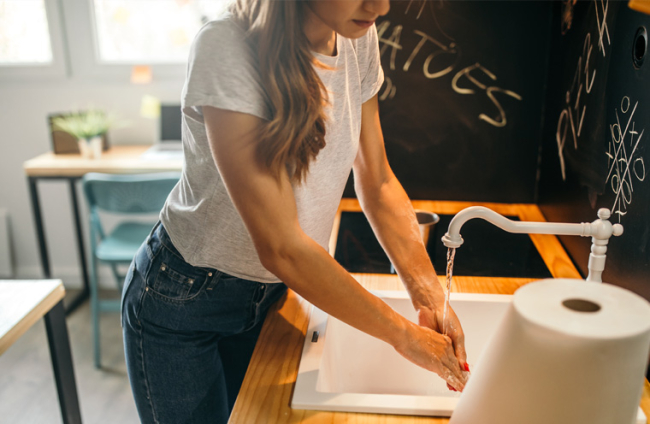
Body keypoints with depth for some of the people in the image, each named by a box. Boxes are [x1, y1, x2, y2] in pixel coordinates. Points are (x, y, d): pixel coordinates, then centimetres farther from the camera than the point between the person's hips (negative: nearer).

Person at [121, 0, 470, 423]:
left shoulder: (358, 39, -9)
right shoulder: (226, 48, -29)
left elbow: (378, 184, -2)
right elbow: (282, 248, -32)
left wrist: (430, 295, -13)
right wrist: (405, 335, -24)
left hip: (269, 292, 6)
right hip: (182, 300, -5)